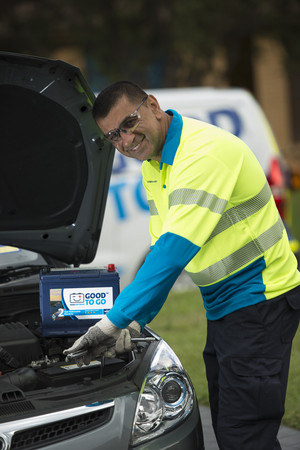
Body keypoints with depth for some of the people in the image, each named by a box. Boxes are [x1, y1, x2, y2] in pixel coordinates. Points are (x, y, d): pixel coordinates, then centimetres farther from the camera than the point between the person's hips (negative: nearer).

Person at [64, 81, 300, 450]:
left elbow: (175, 250, -29)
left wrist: (116, 319, -28)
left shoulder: (205, 152, -23)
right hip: (222, 307, 10)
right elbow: (160, 249, 13)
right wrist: (135, 322, 1)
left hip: (260, 299, -10)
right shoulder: (153, 166, 9)